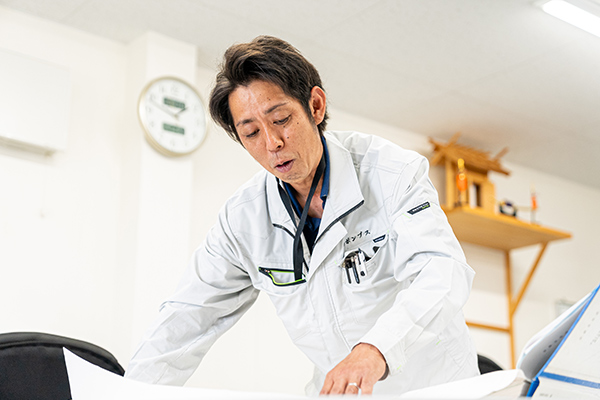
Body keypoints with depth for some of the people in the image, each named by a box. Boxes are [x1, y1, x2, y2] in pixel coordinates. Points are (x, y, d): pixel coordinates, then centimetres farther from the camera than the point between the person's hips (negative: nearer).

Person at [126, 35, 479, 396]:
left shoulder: (394, 173, -16)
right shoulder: (243, 220, -5)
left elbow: (442, 270, -28)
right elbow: (189, 319, -1)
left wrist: (375, 349, -46)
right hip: (335, 390, 4)